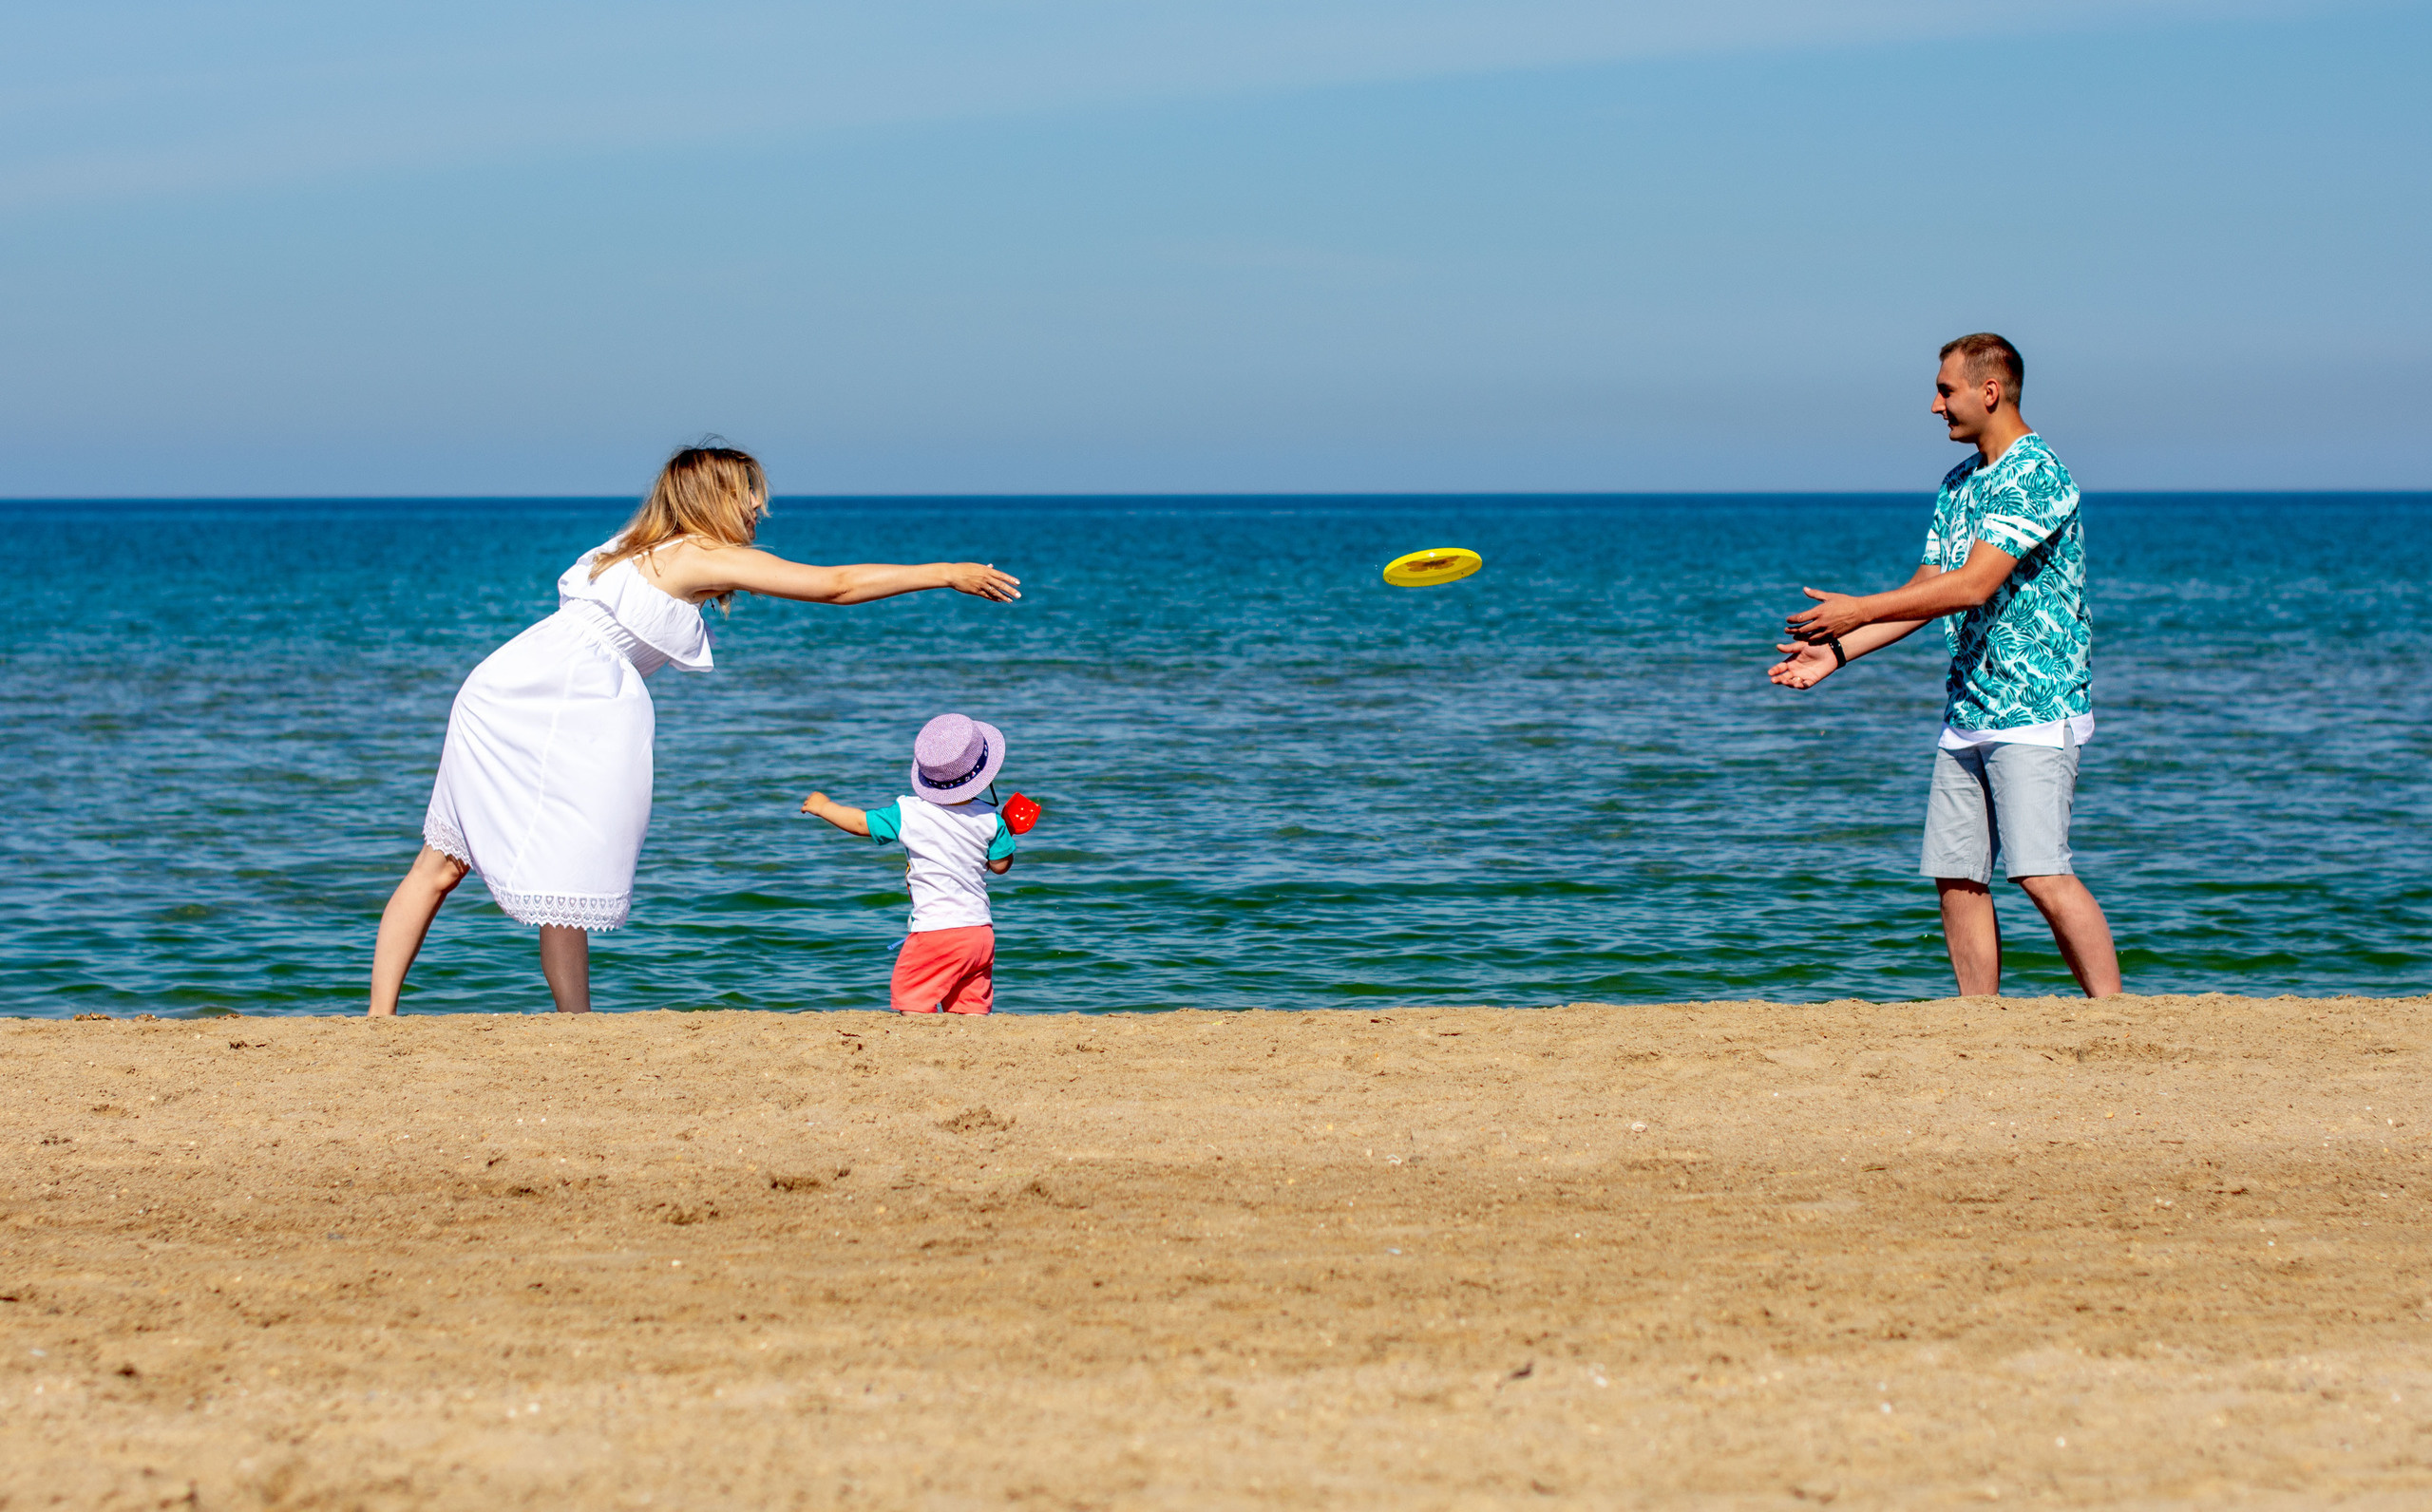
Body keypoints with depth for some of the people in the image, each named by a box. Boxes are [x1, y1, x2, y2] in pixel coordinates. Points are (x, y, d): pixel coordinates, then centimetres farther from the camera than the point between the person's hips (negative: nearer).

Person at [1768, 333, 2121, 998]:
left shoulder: (2036, 476, -14)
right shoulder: (1959, 482, 16)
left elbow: (1974, 586, -22)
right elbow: (1925, 589, 19)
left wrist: (1859, 610, -18)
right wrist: (1835, 651, 11)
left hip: (2035, 713, -9)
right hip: (1967, 713, 9)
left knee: (2042, 874, -17)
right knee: (1956, 876, 5)